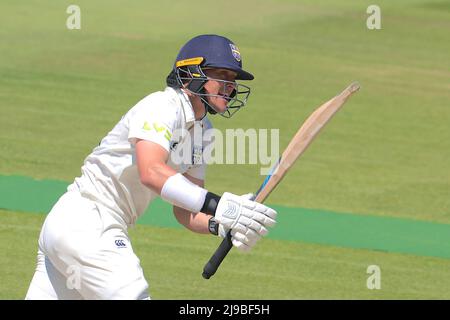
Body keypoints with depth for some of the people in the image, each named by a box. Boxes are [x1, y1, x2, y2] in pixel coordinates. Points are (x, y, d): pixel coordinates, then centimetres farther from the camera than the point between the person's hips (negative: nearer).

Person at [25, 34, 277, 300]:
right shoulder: (163, 107, -15)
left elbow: (185, 211, 8)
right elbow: (151, 173, -33)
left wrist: (222, 226, -12)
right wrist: (216, 206, -39)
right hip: (89, 224, -10)